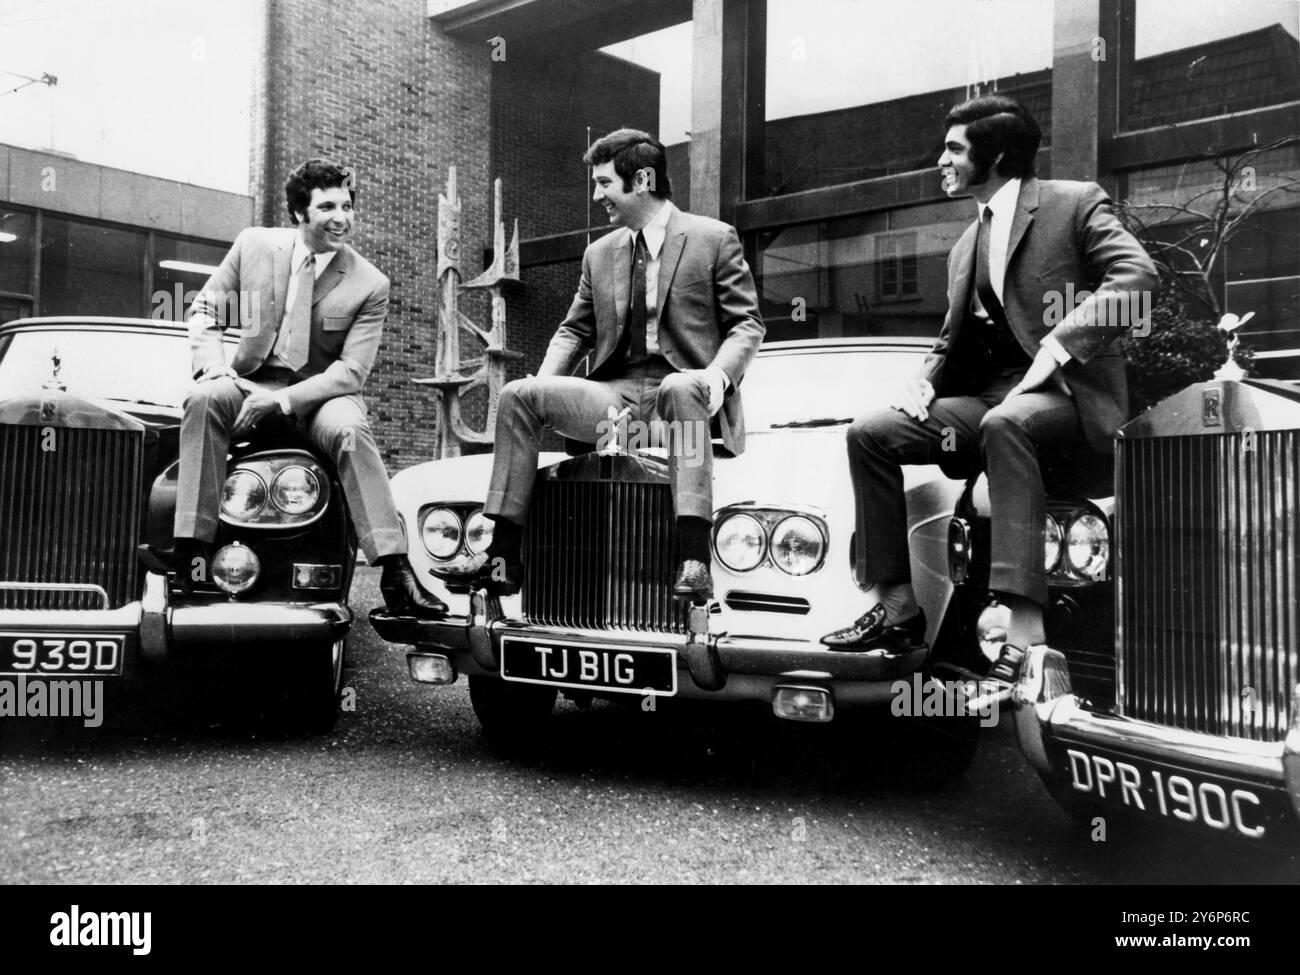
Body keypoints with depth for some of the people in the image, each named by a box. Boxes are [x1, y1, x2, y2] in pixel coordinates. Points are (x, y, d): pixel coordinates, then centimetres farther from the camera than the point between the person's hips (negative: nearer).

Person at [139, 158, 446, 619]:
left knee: (349, 430, -34)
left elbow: (352, 370, -12)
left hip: (320, 393, -2)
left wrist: (284, 399, -24)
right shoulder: (254, 244, 0)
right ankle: (191, 546, -29)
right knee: (203, 399, -29)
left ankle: (395, 572, -37)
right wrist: (215, 366, -11)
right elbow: (204, 309, 9)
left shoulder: (370, 285, -7)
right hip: (252, 382, 2)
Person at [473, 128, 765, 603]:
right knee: (517, 395, -16)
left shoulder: (714, 239, 4)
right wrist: (543, 382, -1)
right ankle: (503, 558, -20)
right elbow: (574, 329, 19)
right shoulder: (599, 253, 19)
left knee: (680, 388, -41)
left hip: (683, 386, -5)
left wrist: (719, 373, -20)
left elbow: (747, 323, 1)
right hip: (615, 393, 5)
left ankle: (694, 560, -46)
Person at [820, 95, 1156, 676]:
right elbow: (953, 340, 22)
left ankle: (1026, 625, -42)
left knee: (1005, 425, -39)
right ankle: (898, 607, -10)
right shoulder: (966, 246, 21)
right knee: (870, 433, -11)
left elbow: (1137, 275, -15)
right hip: (989, 397, 7)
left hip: (1067, 394, -6)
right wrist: (923, 380, 0)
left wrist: (1057, 346, -23)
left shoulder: (1075, 203, 1)